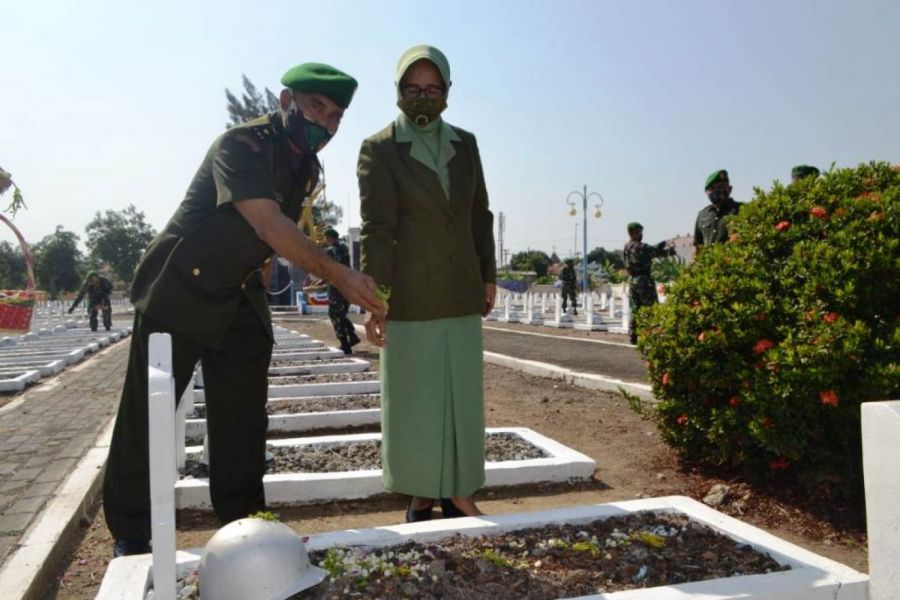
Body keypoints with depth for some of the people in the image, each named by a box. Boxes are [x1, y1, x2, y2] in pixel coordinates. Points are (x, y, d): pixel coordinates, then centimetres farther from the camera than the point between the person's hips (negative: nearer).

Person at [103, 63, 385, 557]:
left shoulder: (306, 166, 5)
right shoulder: (241, 144, -19)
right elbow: (270, 225, -32)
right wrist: (337, 275, -37)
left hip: (241, 301, 7)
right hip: (179, 293, -7)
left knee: (243, 420, 7)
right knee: (147, 414, 1)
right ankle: (130, 535, 17)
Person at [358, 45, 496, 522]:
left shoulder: (465, 144, 10)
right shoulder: (379, 149, -4)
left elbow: (480, 215, 14)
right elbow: (376, 229, -12)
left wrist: (488, 275, 12)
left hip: (461, 293, 4)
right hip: (409, 295, -4)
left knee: (463, 396, 7)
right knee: (412, 398, 5)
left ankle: (457, 493, 19)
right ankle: (421, 494, 22)